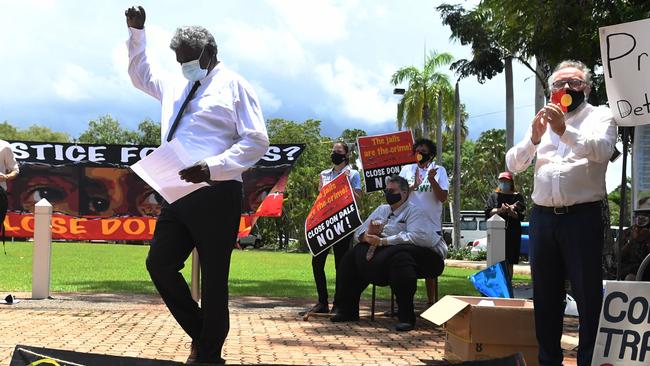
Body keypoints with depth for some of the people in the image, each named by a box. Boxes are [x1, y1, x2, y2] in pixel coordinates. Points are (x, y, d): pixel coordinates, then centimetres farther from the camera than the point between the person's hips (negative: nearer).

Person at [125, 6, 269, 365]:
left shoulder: (232, 85, 0)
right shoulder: (176, 88, 21)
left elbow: (257, 140, -8)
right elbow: (141, 74, 40)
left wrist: (212, 167, -21)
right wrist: (136, 33, 25)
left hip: (215, 195, -7)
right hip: (176, 194, 7)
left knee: (213, 277, -2)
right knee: (159, 264, 2)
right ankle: (200, 334, 19)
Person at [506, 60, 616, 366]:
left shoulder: (600, 116, 5)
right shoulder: (542, 121, 16)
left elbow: (602, 149, -16)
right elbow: (513, 164, 8)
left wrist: (564, 131, -32)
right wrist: (534, 139, -11)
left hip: (582, 216, -4)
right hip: (542, 216, 5)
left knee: (588, 295, -3)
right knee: (545, 295, 11)